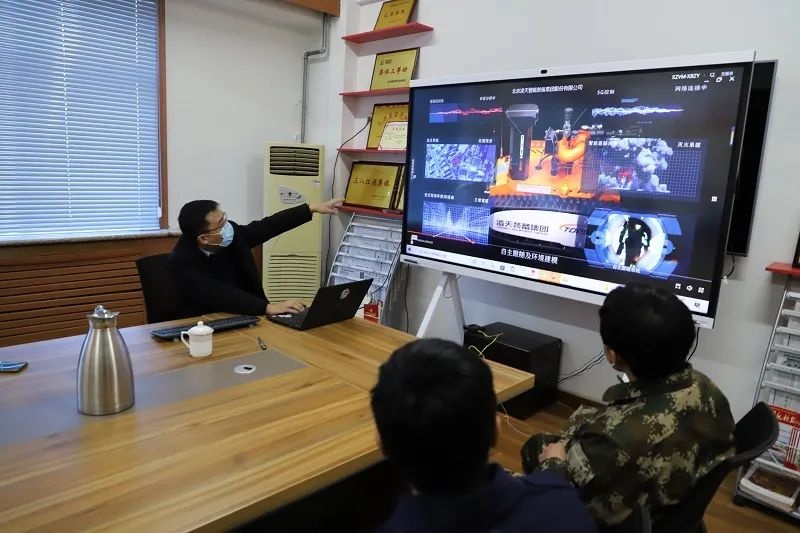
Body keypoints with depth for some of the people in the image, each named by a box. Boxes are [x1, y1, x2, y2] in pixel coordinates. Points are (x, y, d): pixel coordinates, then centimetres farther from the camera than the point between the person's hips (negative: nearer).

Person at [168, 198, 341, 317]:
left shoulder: (231, 234, -5)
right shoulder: (181, 262, -20)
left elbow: (268, 226, 7)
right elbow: (221, 296, -30)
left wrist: (314, 208, 9)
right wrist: (268, 307, -39)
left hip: (247, 317, 6)